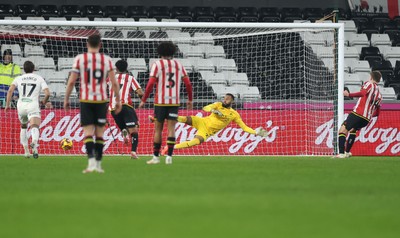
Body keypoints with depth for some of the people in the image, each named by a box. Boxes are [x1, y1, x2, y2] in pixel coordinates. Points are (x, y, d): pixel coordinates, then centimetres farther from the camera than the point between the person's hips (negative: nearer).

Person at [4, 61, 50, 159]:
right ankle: (34, 143, -52)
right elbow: (47, 93, 1)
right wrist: (44, 102, 20)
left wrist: (7, 104, 0)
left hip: (21, 105, 3)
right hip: (33, 106, -3)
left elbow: (10, 90, -2)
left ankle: (26, 151, 24)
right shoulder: (39, 78, 12)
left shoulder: (19, 78, 15)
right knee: (35, 127, -18)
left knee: (23, 127, 27)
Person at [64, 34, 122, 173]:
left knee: (88, 131, -3)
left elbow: (71, 81, -3)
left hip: (85, 100, -1)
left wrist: (66, 99, 6)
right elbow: (114, 83, 0)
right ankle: (98, 164, 11)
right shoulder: (107, 60, 2)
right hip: (101, 100, 1)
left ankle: (91, 161, -20)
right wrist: (118, 101, 9)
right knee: (99, 132, 9)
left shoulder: (79, 59, -1)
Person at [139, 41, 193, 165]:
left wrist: (143, 100, -5)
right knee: (171, 129, 1)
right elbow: (188, 84, 6)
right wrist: (190, 99, 17)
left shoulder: (157, 64, -3)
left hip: (160, 102, -2)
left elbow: (150, 84, -11)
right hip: (174, 102, 2)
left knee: (158, 129, 6)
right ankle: (169, 157, -8)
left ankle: (156, 157, 7)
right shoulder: (179, 65, 8)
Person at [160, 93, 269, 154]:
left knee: (197, 141, -29)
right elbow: (205, 108, -11)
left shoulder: (234, 114, 2)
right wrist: (213, 111, -32)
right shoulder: (219, 105, 1)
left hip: (207, 131, -1)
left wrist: (255, 132, -10)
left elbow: (244, 127, 3)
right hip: (202, 122, 1)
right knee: (187, 119, -29)